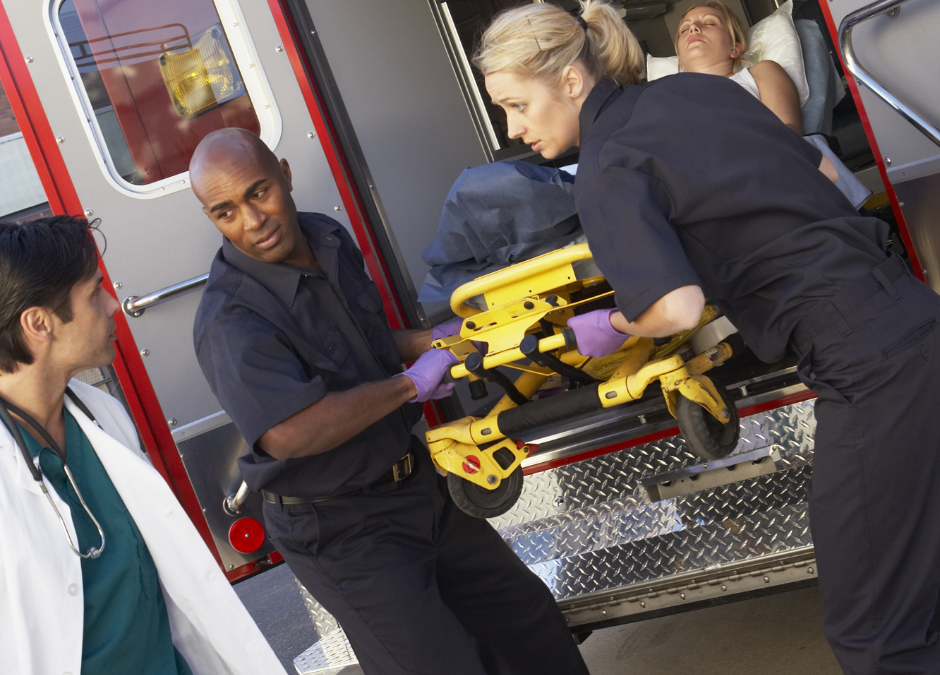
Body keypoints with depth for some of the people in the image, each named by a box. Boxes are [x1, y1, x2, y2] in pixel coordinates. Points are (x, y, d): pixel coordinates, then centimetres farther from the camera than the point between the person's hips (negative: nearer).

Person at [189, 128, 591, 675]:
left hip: (414, 482, 8)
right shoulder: (230, 321, -27)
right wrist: (411, 383, -29)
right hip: (340, 532, -8)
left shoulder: (329, 239, 1)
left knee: (524, 615, 21)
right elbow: (290, 434, -41)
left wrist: (435, 340, 3)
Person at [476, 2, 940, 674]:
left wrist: (615, 326, -4)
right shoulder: (698, 87, 12)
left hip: (866, 364, -9)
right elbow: (821, 170, 21)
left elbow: (679, 306, -24)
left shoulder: (606, 171, -11)